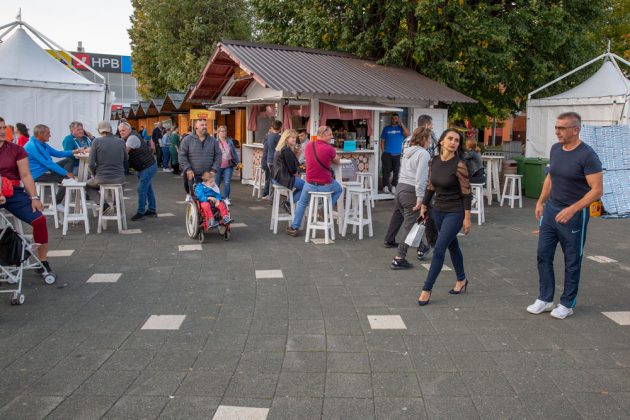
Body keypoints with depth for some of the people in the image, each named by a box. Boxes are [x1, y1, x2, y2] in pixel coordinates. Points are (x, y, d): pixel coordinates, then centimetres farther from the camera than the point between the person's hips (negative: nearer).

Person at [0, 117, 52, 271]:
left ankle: (43, 262, -5)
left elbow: (26, 175, 2)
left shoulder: (16, 150, 5)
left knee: (39, 219, -18)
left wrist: (34, 198, -8)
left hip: (15, 192, 1)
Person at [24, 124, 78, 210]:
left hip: (46, 170, 10)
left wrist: (73, 152, 1)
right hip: (38, 174, -10)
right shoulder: (32, 146, -21)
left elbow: (57, 153, 18)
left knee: (69, 160, 10)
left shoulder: (43, 144, 10)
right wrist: (66, 173, -24)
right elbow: (47, 163, -25)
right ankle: (57, 204, -9)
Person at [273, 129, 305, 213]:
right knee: (305, 186, -6)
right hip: (283, 178, -10)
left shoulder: (280, 148, 15)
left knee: (301, 184, 19)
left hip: (278, 177, 10)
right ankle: (288, 203, -2)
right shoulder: (287, 150, -16)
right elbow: (292, 168, -16)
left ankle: (289, 202, 12)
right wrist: (295, 173, 3)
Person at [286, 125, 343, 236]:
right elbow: (337, 161, 3)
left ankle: (294, 228, 30)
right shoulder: (329, 148, -15)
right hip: (326, 186, -3)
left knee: (302, 203, 29)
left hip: (310, 184, 4)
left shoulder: (309, 145, -1)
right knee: (339, 189, 30)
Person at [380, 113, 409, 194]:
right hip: (387, 154, 0)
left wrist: (401, 124, -12)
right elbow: (382, 141, 8)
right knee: (386, 171, 0)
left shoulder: (401, 128, 7)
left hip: (398, 154, 0)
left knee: (396, 171, 2)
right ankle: (385, 186, 7)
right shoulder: (386, 128, 9)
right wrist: (383, 152, 0)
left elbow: (407, 134, -12)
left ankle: (393, 186, 9)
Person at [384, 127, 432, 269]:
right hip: (411, 192, -9)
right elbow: (420, 178, -19)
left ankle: (389, 240, 52)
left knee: (397, 215, 30)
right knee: (409, 225, -7)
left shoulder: (407, 151, 14)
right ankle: (399, 259, -11)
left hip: (400, 187, 9)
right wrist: (420, 198, -20)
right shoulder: (423, 153, -12)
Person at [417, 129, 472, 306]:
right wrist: (424, 206, 11)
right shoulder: (434, 161, 0)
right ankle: (461, 280, 39)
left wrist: (467, 218, -13)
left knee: (439, 249, -7)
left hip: (455, 212, -6)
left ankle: (427, 289, 1)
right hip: (438, 210, 7)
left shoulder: (459, 165, -17)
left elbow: (466, 193, -14)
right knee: (452, 245, 20)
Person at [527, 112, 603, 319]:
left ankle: (567, 304, 20)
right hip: (550, 210, 6)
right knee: (543, 255, 7)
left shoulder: (587, 155, -16)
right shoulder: (555, 149, 4)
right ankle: (545, 299, 19)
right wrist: (540, 201, 13)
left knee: (572, 262, 7)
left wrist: (572, 209, -26)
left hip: (573, 215, -6)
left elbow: (596, 190, -18)